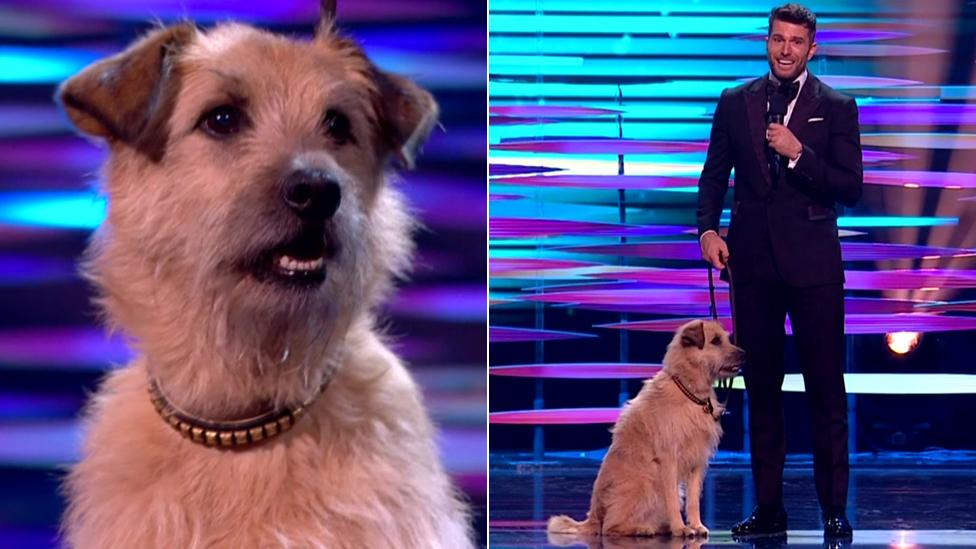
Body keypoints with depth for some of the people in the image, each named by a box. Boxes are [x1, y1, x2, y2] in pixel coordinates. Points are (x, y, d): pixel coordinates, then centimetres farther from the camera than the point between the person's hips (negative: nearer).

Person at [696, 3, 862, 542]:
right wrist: (708, 229, -4)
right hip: (752, 261, 3)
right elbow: (714, 174, 11)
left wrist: (799, 154, -16)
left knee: (826, 390, -2)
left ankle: (834, 511, 4)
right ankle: (768, 508, 14)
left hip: (813, 264, -3)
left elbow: (851, 189, -4)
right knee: (761, 389, 8)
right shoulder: (735, 102, 9)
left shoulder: (836, 108, 2)